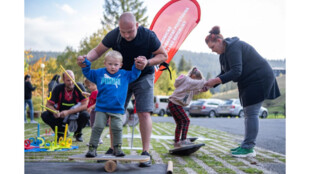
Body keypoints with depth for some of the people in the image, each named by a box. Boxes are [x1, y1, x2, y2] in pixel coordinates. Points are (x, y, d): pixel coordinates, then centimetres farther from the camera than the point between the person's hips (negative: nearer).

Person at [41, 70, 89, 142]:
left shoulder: (79, 87, -16)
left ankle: (78, 133, 0)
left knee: (85, 115, -33)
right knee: (45, 115, -21)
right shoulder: (58, 88, -11)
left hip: (76, 115, -2)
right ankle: (61, 132, 4)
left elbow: (85, 105, -23)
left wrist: (68, 112, -32)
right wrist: (54, 111, -34)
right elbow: (48, 105, -10)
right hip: (61, 115, 2)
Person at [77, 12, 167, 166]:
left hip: (143, 77, -2)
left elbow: (163, 55, -10)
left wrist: (148, 63, -29)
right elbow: (97, 51, -8)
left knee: (144, 113, -13)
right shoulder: (114, 35, -19)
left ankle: (146, 152, -6)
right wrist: (86, 59, -30)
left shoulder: (148, 36, -23)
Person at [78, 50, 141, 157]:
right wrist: (85, 64, 0)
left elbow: (134, 74, 15)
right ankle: (92, 148, 7)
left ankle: (117, 148, 15)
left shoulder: (124, 75, 7)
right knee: (97, 127, -1)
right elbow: (88, 73, 16)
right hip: (101, 108, 0)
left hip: (117, 109, 0)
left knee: (117, 128, 0)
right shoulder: (99, 73, 7)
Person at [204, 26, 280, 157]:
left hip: (259, 80, -11)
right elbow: (224, 73, 13)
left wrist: (215, 81, -32)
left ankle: (248, 148, -8)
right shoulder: (224, 53, 12)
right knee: (248, 113, 12)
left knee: (251, 113, -11)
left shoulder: (233, 48, -21)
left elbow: (236, 72, -29)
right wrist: (211, 85, -2)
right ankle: (247, 146, 18)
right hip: (249, 82, 11)